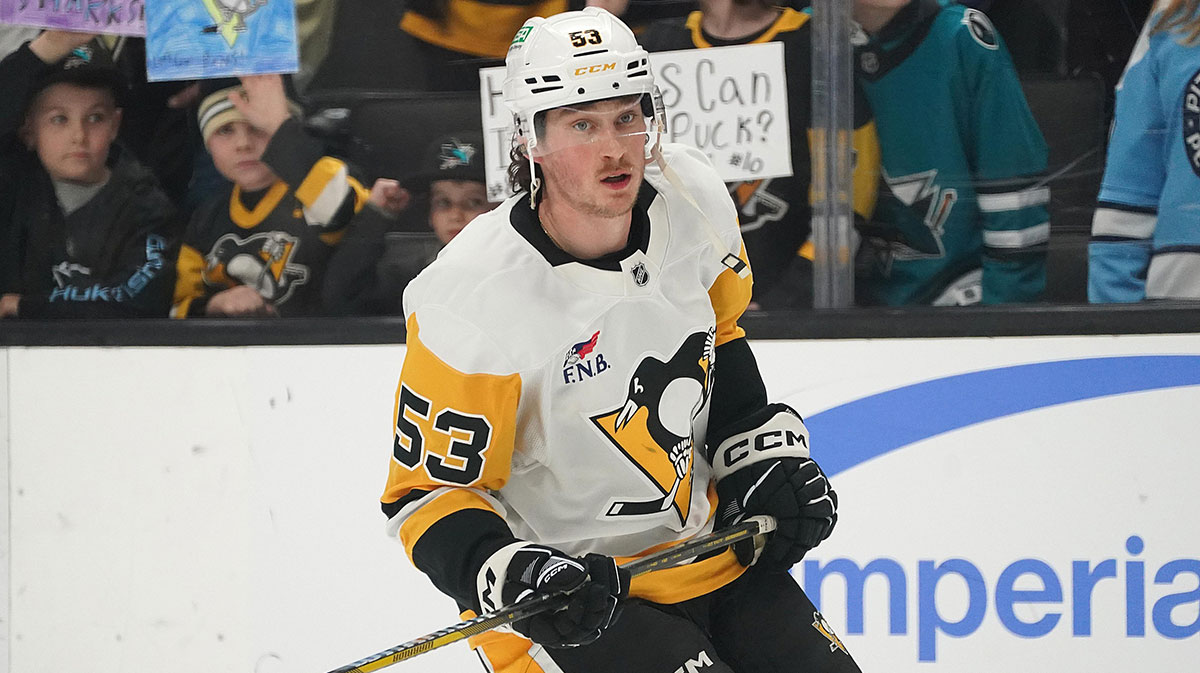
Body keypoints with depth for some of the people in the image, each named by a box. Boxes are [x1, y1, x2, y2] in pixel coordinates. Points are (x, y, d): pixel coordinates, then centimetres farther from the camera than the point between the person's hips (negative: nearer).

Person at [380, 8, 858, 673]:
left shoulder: (692, 197, -7)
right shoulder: (472, 301, -25)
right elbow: (430, 489, -17)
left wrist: (765, 453, 8)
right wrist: (512, 576, -32)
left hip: (709, 549, 7)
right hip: (571, 602, -7)